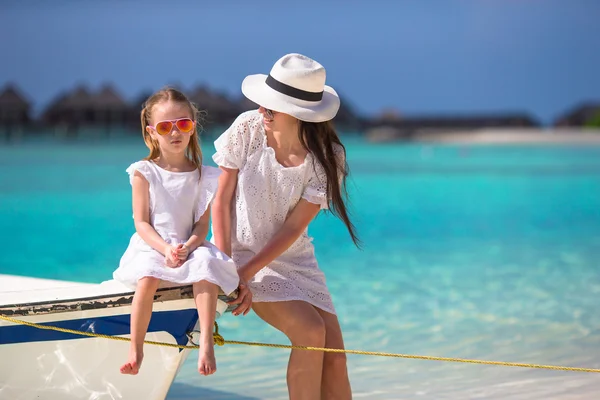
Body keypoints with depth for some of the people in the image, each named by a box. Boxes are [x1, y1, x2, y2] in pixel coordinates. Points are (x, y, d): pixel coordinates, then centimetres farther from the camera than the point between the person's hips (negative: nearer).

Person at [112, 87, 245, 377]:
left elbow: (202, 225, 1)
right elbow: (142, 223, -3)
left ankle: (206, 340, -34)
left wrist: (187, 247, -19)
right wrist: (165, 249, -20)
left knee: (206, 264, -33)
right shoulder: (144, 172, 2)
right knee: (148, 278, -34)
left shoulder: (202, 176, 6)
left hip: (189, 247, 1)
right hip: (151, 247, -1)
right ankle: (135, 349, -22)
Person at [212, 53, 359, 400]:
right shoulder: (248, 128, -15)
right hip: (242, 250, -2)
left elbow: (293, 227, -14)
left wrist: (246, 274, -21)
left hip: (294, 257, 2)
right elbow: (222, 200, -9)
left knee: (334, 358, -6)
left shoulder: (327, 155, -14)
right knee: (310, 332, -24)